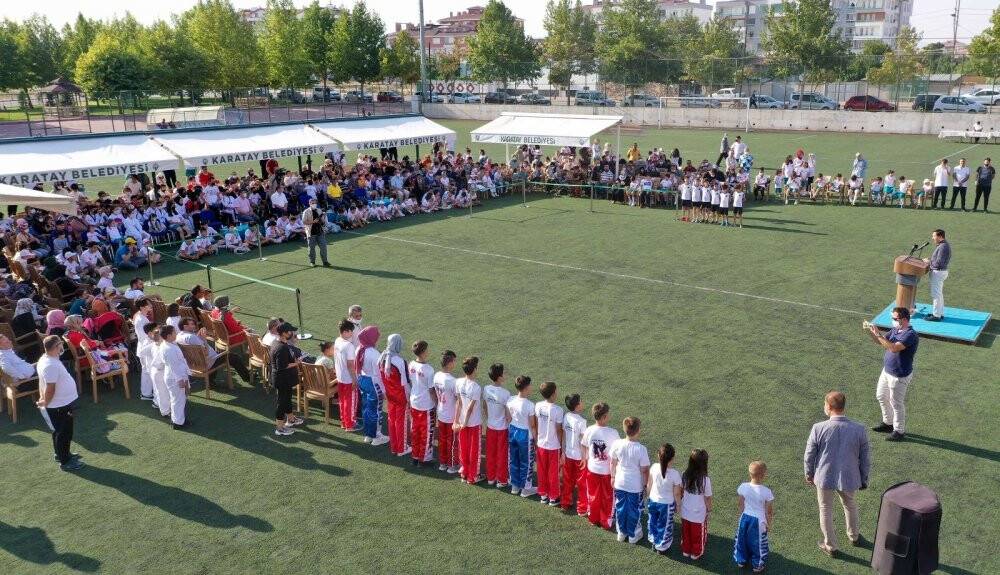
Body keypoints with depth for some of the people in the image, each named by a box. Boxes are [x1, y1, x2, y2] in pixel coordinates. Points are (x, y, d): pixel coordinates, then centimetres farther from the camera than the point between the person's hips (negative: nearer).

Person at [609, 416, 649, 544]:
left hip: (620, 484, 3)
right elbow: (644, 470, -15)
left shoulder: (617, 444, -16)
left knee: (620, 508, 21)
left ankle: (621, 533, 38)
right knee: (634, 510, 17)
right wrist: (645, 484, 1)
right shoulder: (641, 449, -25)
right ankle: (633, 535, 34)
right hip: (636, 486, -3)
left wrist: (613, 477, 15)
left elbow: (613, 463, -1)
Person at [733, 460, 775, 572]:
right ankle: (757, 565, 36)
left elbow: (741, 505, -2)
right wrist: (769, 523, 5)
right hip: (758, 520, -3)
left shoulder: (743, 487, -16)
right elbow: (768, 511, -12)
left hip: (745, 517, 3)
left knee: (742, 540, 22)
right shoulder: (766, 492, -24)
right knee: (757, 542, 18)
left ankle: (741, 561, 40)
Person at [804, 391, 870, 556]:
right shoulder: (859, 429, -16)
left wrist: (809, 473, 10)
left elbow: (809, 455, -9)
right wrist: (864, 479, 12)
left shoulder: (818, 428, -21)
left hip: (824, 478, -2)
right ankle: (854, 537, 52)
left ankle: (830, 546, 35)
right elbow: (864, 459, -4)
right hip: (849, 478, 2)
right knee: (850, 505, 30)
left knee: (826, 510, 20)